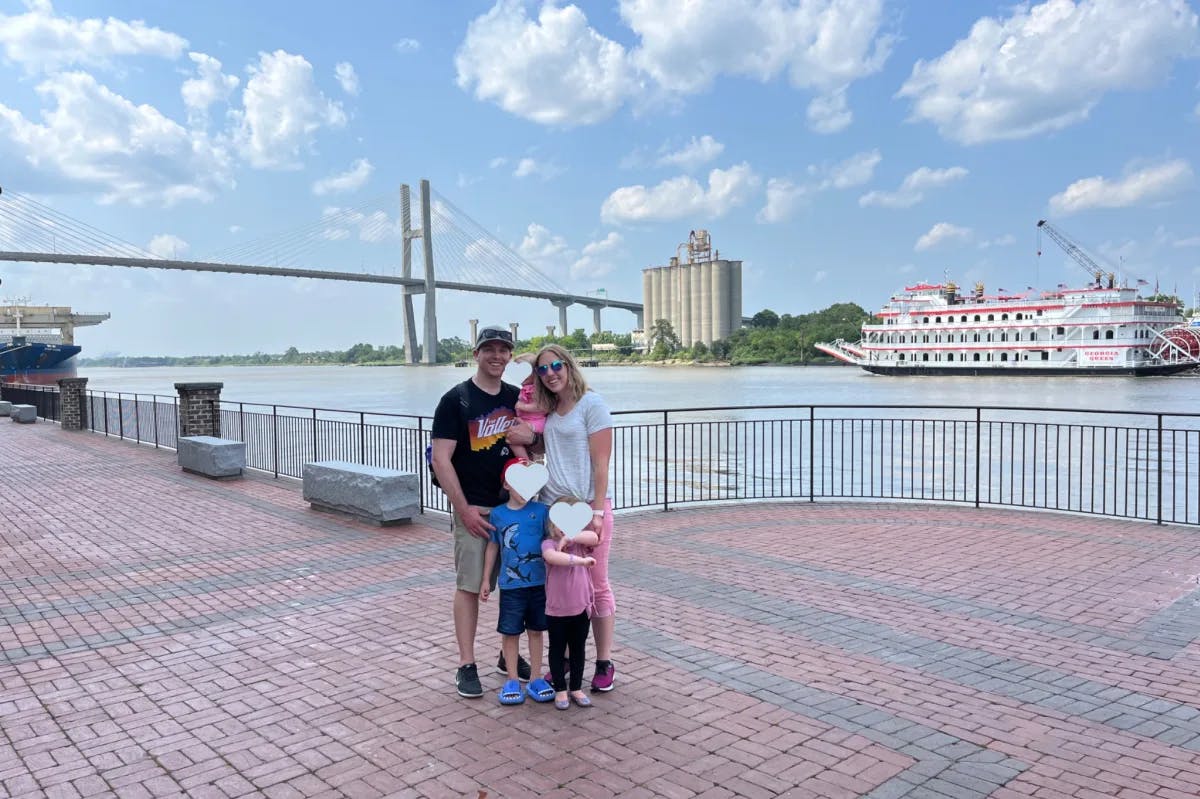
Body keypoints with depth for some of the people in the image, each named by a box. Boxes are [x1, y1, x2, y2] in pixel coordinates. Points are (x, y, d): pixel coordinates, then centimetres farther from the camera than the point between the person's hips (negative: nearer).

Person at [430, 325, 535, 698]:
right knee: (469, 585, 0)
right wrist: (464, 509, -15)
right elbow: (441, 459, -11)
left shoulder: (517, 398, 8)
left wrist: (530, 437, -8)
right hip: (473, 508, -5)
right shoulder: (456, 399, -6)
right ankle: (466, 665, 11)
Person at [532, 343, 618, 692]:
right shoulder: (548, 411, 13)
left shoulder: (591, 403, -6)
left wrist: (597, 511, -15)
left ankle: (605, 663, 13)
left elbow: (601, 462, -10)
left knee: (596, 585, 3)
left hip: (587, 506, -6)